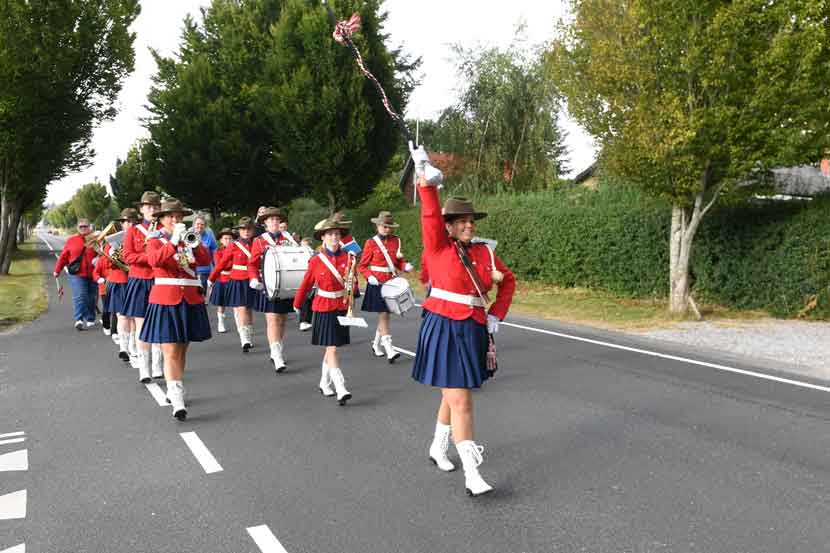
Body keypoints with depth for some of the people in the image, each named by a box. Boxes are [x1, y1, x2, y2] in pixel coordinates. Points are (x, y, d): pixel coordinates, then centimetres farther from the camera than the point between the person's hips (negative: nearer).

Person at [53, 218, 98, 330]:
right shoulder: (71, 240, 7)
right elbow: (63, 256, 10)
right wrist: (57, 270, 11)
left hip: (92, 275, 1)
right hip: (77, 275, -1)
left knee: (91, 298, 10)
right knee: (79, 296, -15)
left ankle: (90, 319, 23)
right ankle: (79, 320, -20)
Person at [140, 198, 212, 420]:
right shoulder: (156, 241, 3)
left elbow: (206, 260, -5)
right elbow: (154, 260, -20)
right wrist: (173, 242, -30)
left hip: (191, 300, 4)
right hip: (166, 300, -4)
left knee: (182, 350, 12)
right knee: (170, 352, -10)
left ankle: (173, 391, 28)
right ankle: (178, 402, -15)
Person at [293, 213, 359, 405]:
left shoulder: (348, 258, -2)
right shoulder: (316, 260, -6)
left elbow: (354, 284, 4)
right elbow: (306, 284, 6)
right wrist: (297, 304, 15)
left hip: (342, 308, 3)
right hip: (324, 308, -3)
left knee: (331, 347, 13)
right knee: (332, 348, -9)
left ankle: (324, 384, 30)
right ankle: (341, 390, -13)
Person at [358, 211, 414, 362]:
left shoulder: (396, 241, 8)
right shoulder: (371, 243, -4)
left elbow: (400, 261, 14)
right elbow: (362, 266, -1)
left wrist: (406, 266, -8)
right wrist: (370, 277, -19)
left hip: (392, 283, 5)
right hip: (377, 283, -4)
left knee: (385, 314, 12)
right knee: (383, 314, -8)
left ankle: (376, 344, 29)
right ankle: (389, 349, -10)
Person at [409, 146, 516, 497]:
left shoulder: (485, 253, 7)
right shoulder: (438, 247, -5)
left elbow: (508, 281, 19)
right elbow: (431, 215, -19)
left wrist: (497, 315, 8)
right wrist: (424, 176, -30)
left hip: (473, 332, 5)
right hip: (444, 330, -5)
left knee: (454, 396, 18)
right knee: (460, 401, -6)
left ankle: (437, 449, 40)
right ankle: (472, 476, -3)